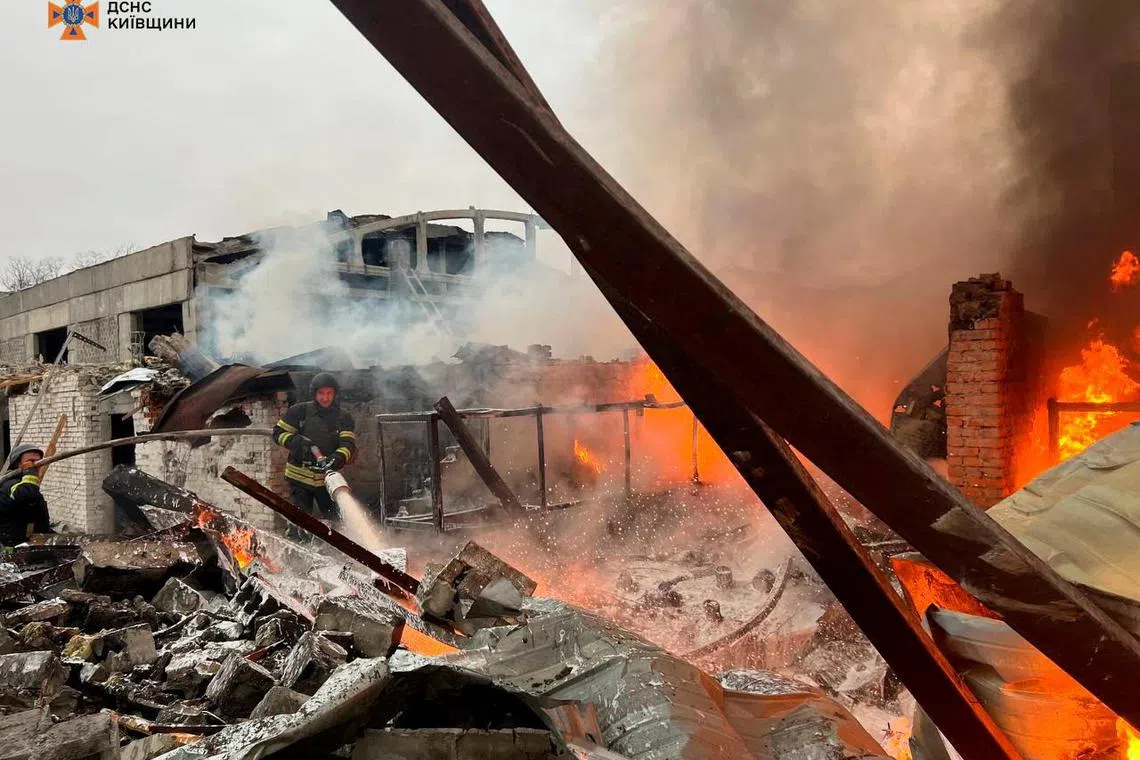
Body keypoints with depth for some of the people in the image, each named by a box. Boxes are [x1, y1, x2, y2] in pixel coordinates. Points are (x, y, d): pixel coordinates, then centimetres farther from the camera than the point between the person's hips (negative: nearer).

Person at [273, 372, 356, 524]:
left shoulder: (344, 418, 0)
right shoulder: (299, 411, -2)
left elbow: (349, 445, -11)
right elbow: (278, 433, 2)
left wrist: (338, 458, -34)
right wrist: (298, 442, -18)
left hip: (328, 478, 1)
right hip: (299, 477, -1)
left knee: (337, 522, 5)